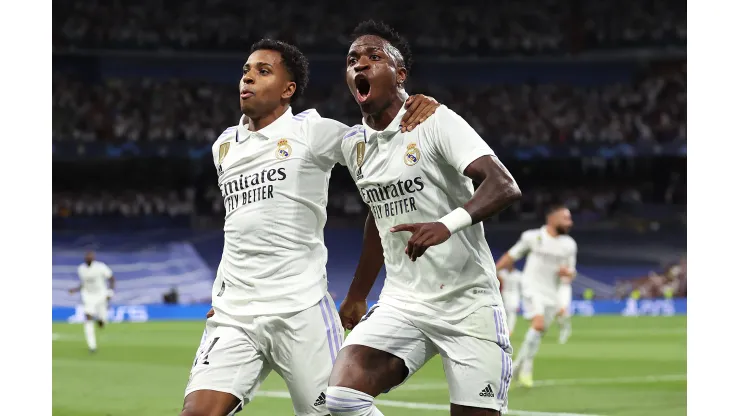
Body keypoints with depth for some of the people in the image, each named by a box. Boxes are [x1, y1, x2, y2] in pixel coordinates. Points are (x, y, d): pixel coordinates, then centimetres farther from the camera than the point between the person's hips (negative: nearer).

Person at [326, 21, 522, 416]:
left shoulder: (435, 121, -10)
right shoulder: (354, 144, 10)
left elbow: (504, 186, -22)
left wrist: (448, 225, -40)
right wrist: (357, 296, 34)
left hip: (468, 305, -5)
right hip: (401, 304, 5)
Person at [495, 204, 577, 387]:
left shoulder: (569, 245, 6)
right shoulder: (532, 237, -5)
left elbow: (570, 274, 13)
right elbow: (511, 256, 6)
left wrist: (567, 272, -12)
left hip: (551, 294, 5)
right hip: (532, 288, -5)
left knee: (539, 331, 6)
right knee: (539, 323, -24)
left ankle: (518, 364, 27)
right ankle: (526, 367, -15)